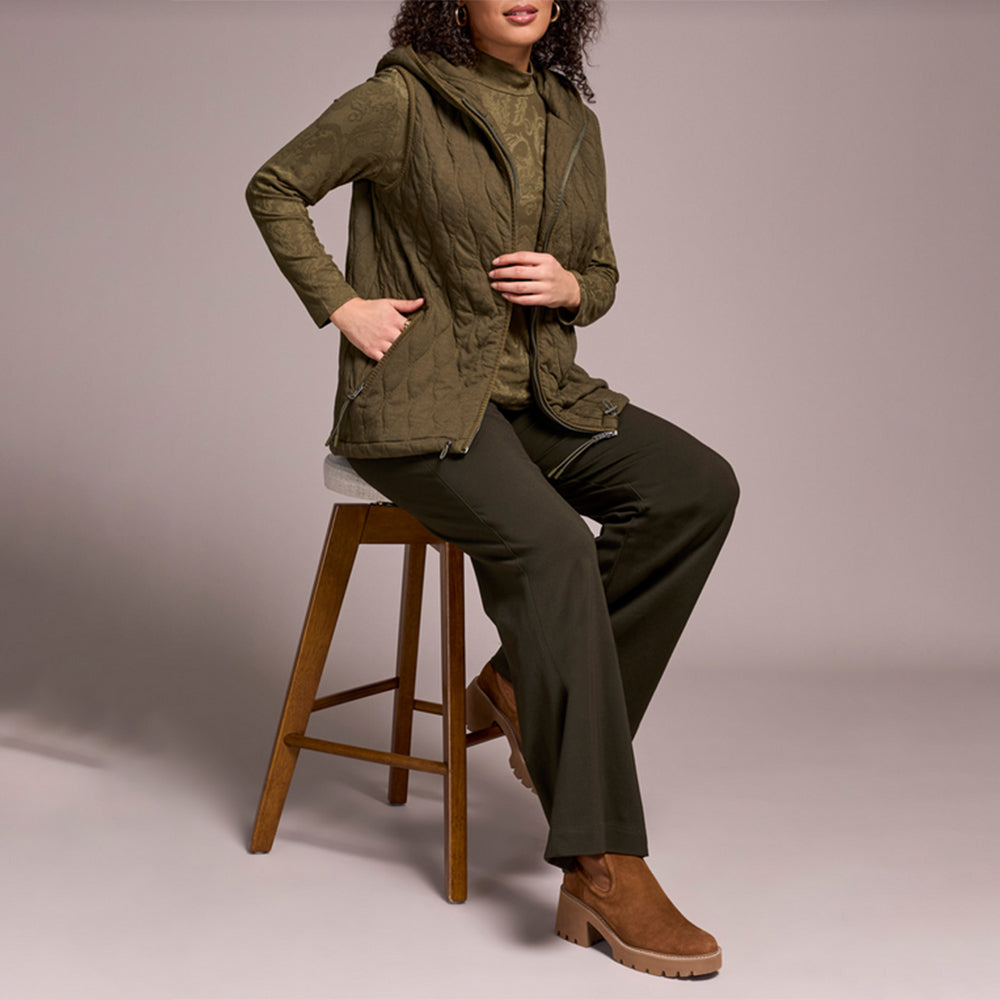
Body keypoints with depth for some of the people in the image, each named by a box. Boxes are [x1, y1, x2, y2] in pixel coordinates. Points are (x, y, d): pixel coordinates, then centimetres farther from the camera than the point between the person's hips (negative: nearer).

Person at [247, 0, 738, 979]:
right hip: (419, 402, -6)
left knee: (698, 488, -19)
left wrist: (567, 287, -4)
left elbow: (601, 277, 19)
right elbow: (274, 189, 5)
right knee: (553, 549, -31)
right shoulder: (402, 100, -4)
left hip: (540, 396, 6)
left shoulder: (571, 123, 11)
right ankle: (604, 869, -28)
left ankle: (529, 685, -6)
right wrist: (342, 305, -6)